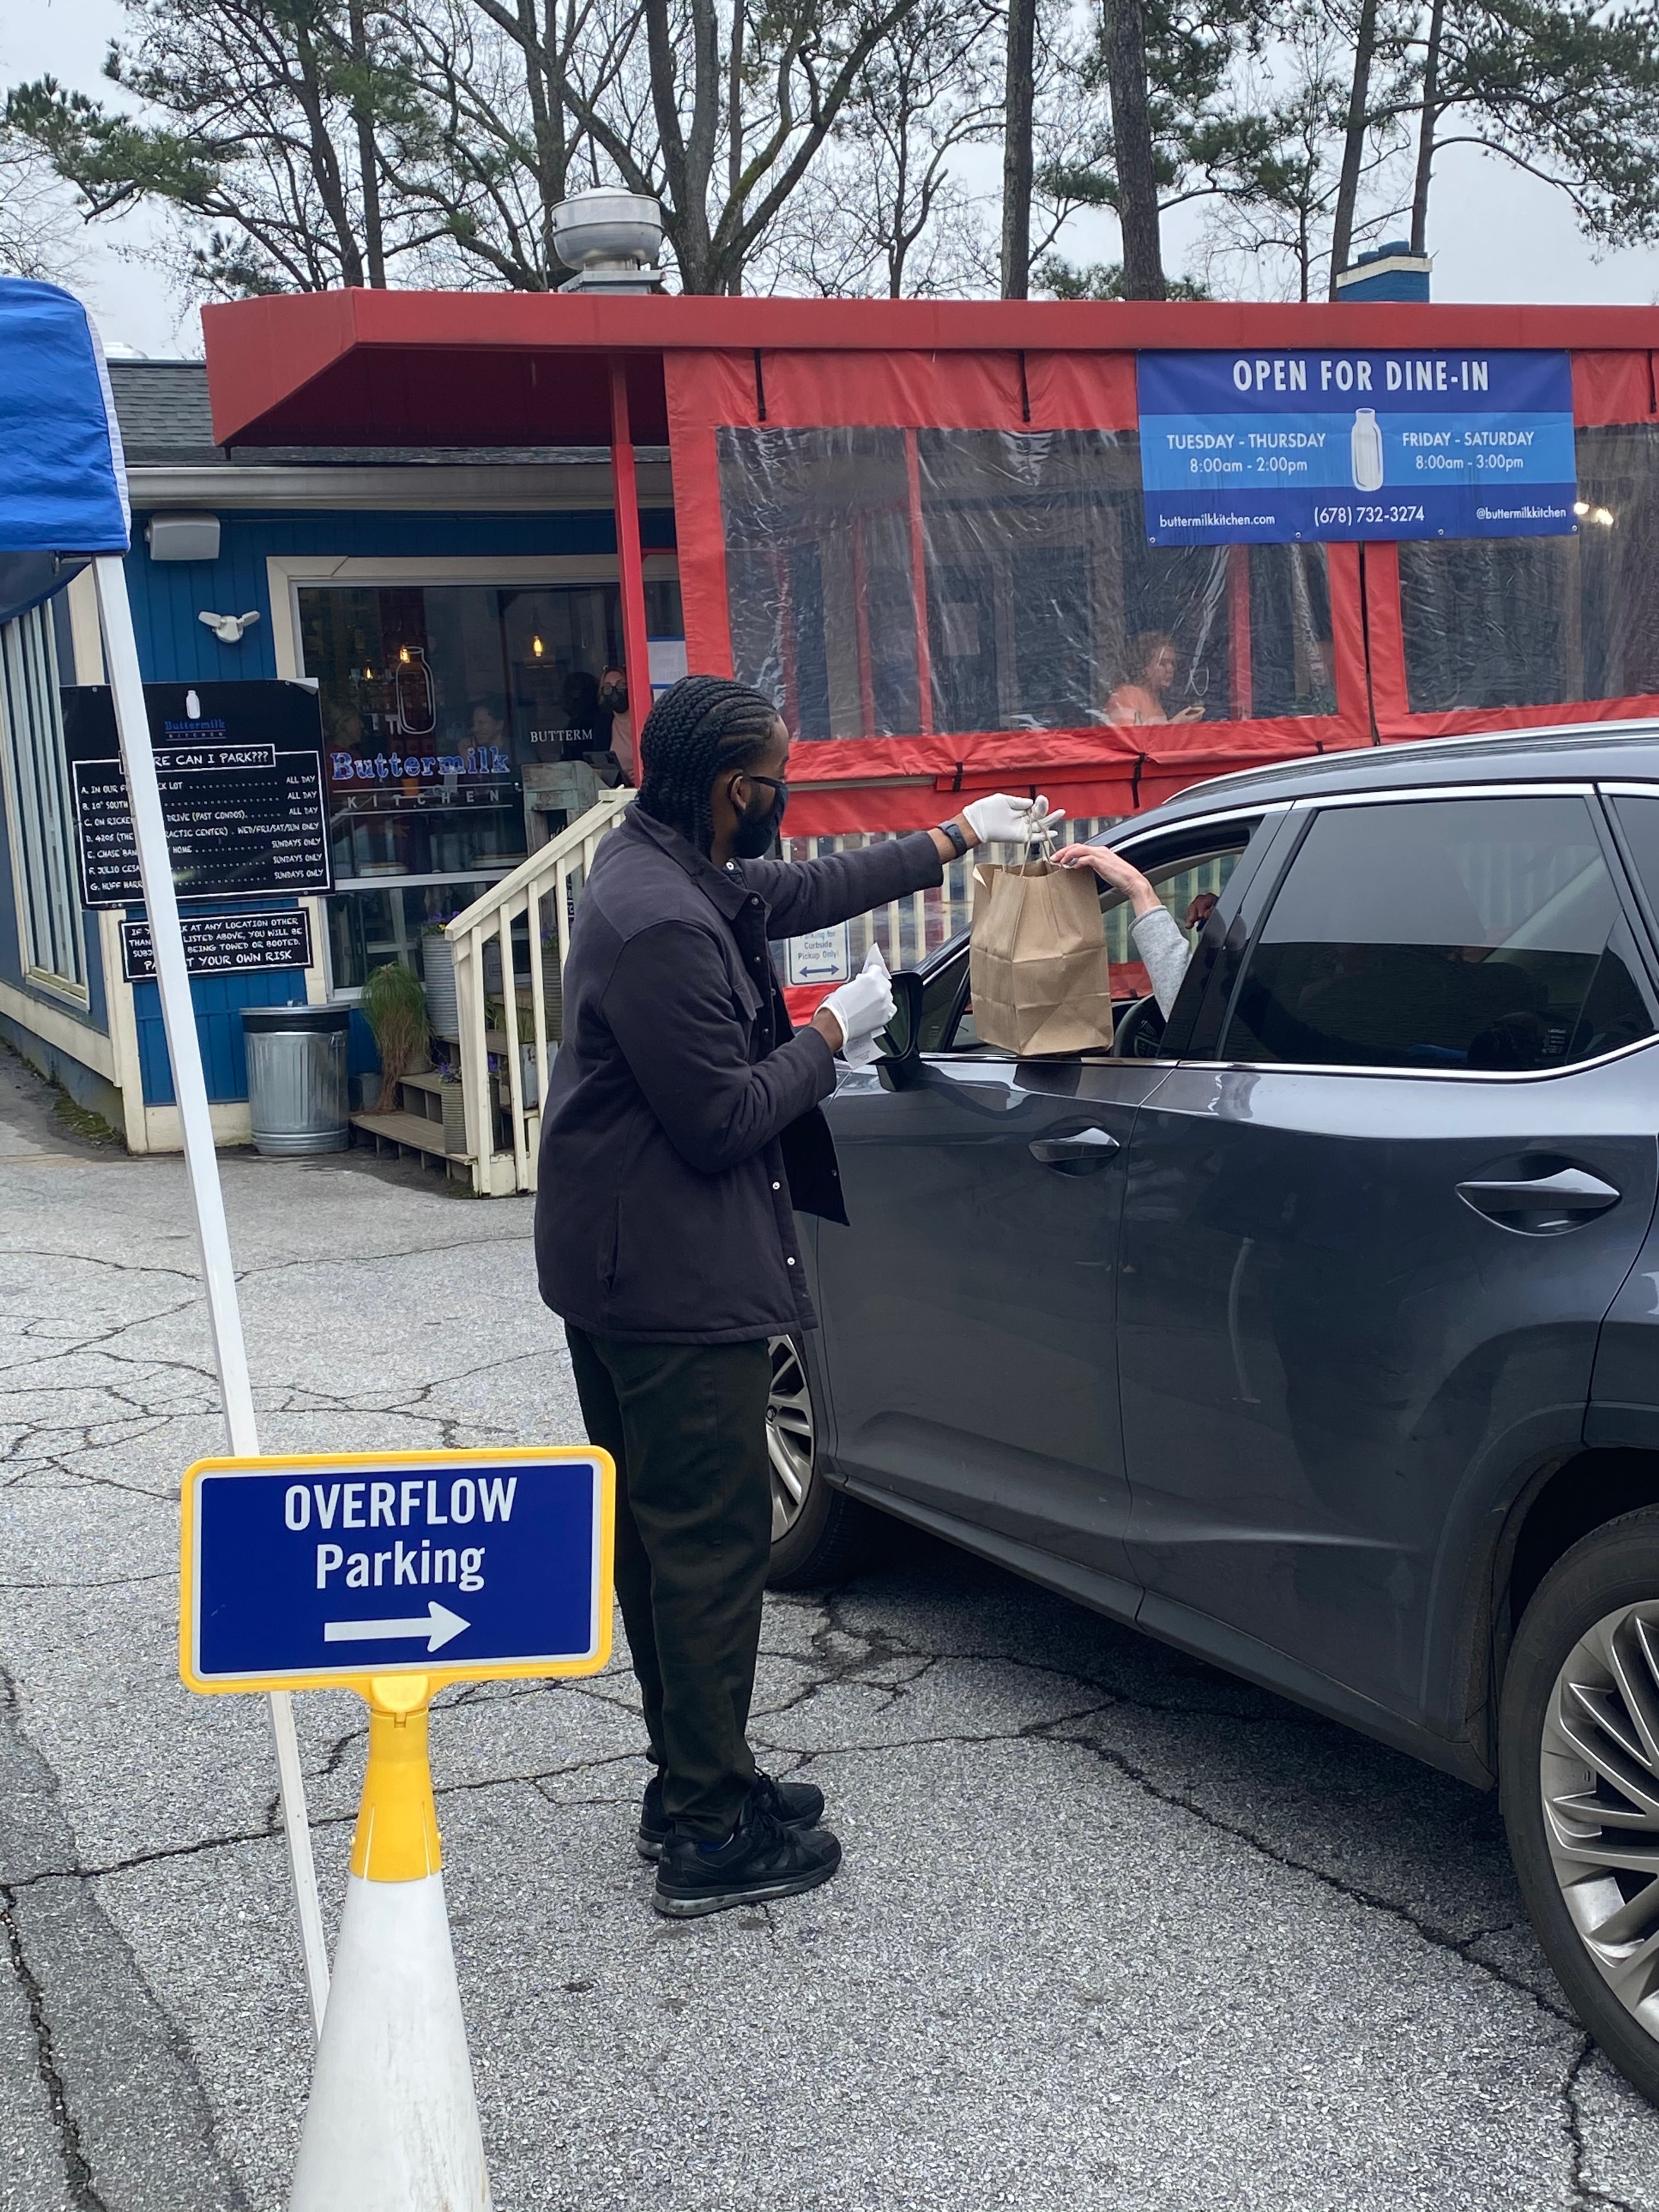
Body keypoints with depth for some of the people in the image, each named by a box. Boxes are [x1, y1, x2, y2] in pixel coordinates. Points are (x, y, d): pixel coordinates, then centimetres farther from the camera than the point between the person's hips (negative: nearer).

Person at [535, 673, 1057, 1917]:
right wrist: (832, 1036, -9)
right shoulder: (664, 925, -24)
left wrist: (958, 837, 31)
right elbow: (722, 1123, -23)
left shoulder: (662, 868, 8)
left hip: (621, 1270, 11)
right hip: (678, 1282, -11)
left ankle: (692, 1783, 32)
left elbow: (797, 894, 24)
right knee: (712, 1546, -3)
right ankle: (712, 1839, 6)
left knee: (662, 1533, 18)